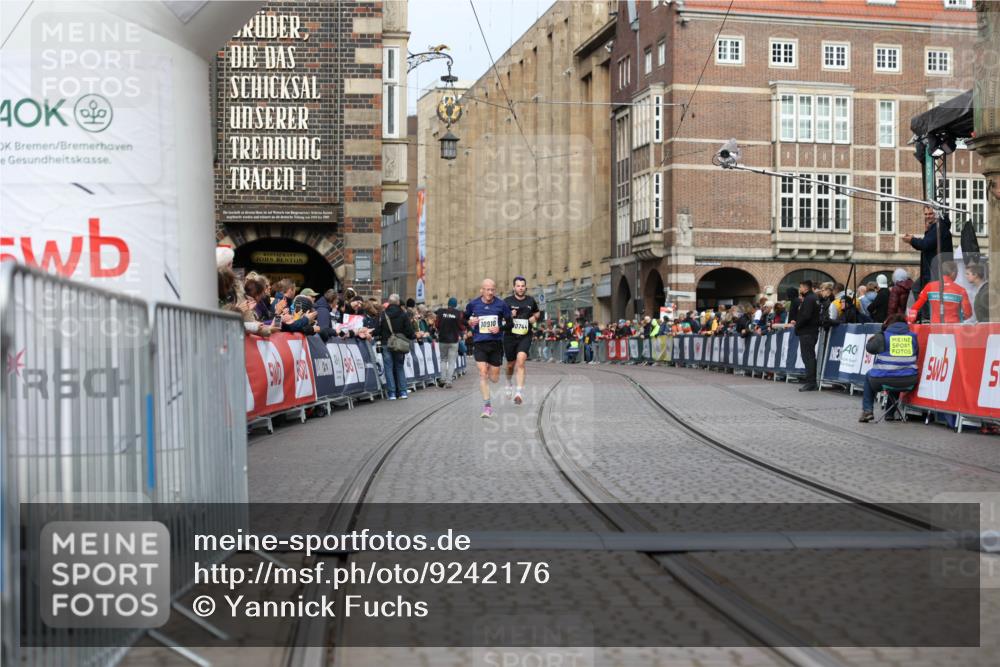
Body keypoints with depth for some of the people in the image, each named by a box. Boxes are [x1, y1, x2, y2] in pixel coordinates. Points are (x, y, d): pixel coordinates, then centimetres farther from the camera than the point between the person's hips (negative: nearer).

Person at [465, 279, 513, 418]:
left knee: (494, 378, 6)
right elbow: (465, 319, 16)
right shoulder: (473, 304, 1)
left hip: (496, 343, 1)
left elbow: (509, 321, 8)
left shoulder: (501, 304, -1)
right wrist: (470, 323, -6)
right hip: (479, 343, 0)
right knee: (483, 373, -13)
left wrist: (500, 328, -11)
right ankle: (487, 405, -6)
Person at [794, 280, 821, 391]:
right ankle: (811, 381, 19)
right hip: (812, 330, 11)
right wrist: (798, 322, 11)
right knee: (810, 356, 15)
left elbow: (805, 316, -23)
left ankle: (810, 382, -12)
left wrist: (797, 325, -10)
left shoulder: (808, 299, -14)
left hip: (807, 332, -11)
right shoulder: (814, 298, 18)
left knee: (808, 357, -10)